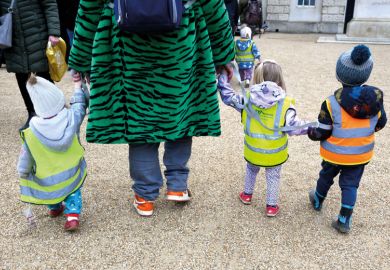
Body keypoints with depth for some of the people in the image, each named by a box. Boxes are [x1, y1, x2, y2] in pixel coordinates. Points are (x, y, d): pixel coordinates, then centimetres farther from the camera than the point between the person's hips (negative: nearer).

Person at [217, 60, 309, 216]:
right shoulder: (285, 105, -20)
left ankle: (247, 195, 46)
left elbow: (228, 97, -3)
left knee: (251, 170, 30)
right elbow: (294, 127, -18)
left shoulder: (247, 99, -13)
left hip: (252, 151, 3)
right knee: (273, 177, 18)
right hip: (274, 154, -2)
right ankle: (271, 206, 28)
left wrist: (222, 78, 6)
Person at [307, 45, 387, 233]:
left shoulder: (332, 103, -25)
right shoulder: (376, 97, -13)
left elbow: (321, 133, -18)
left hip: (334, 154, -2)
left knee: (326, 177, 23)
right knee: (350, 184, 16)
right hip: (361, 154, 2)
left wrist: (310, 132, 3)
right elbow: (380, 123, 2)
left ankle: (318, 201, 47)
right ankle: (344, 221, 20)